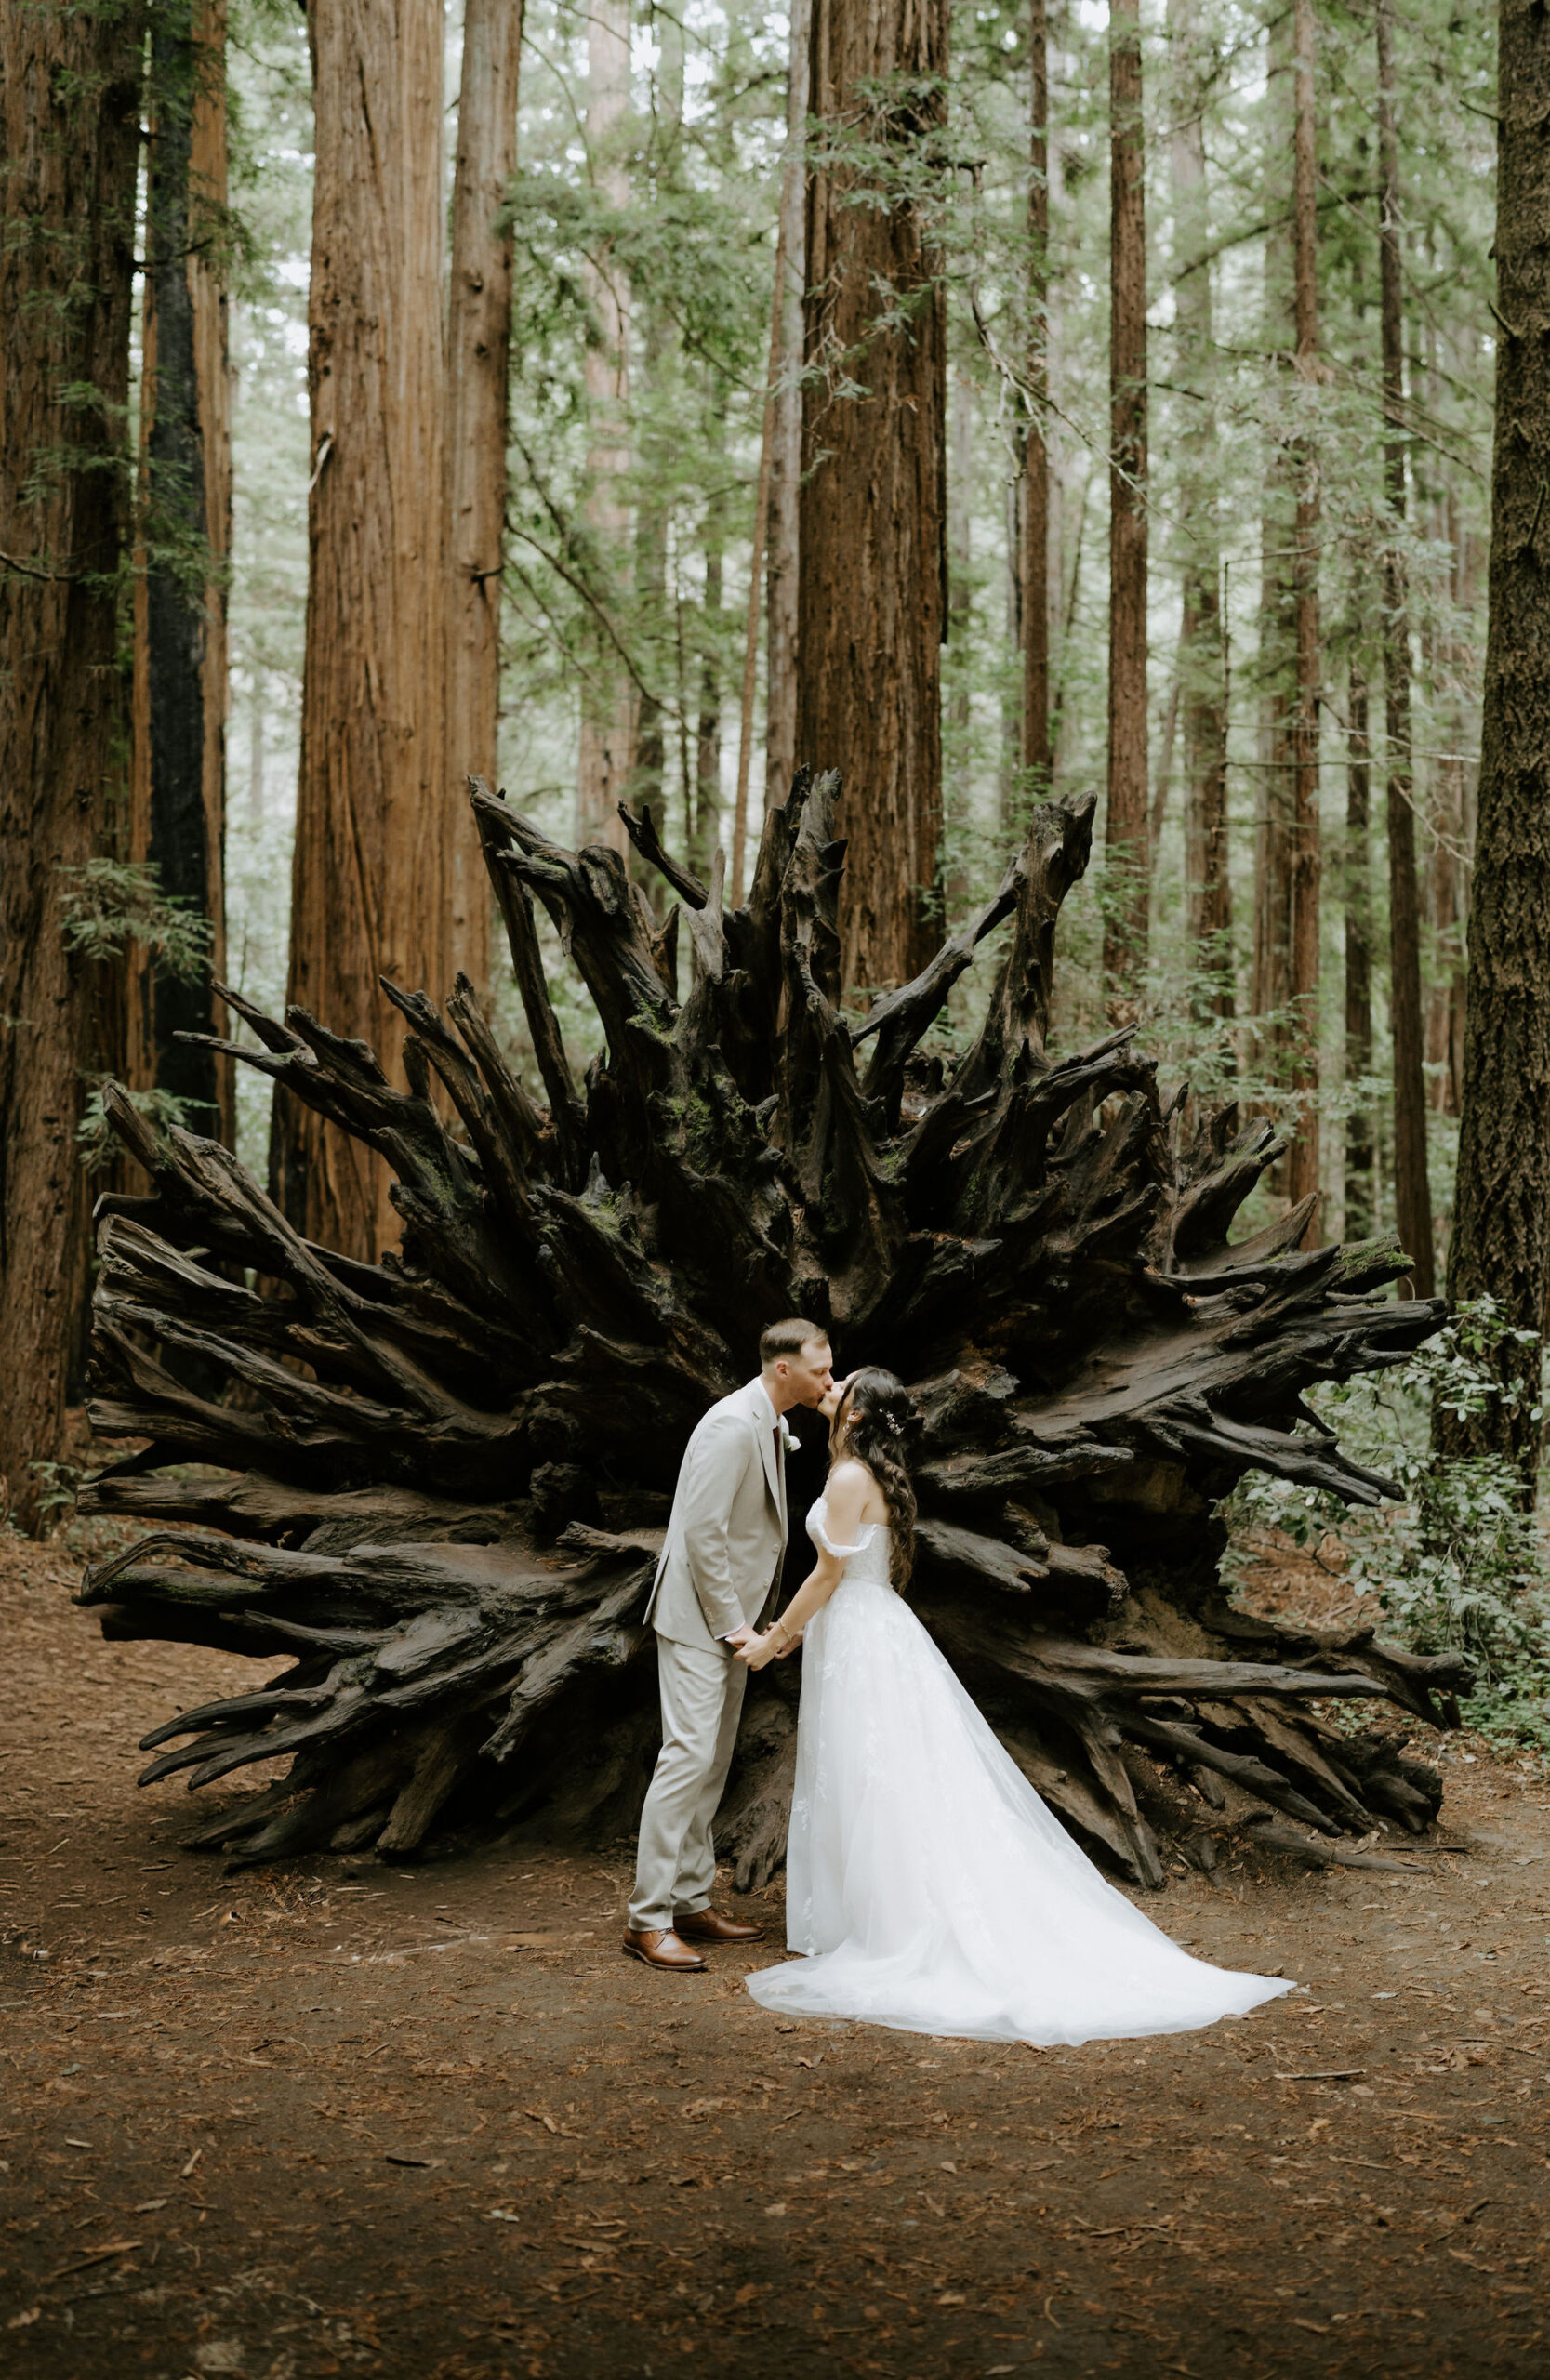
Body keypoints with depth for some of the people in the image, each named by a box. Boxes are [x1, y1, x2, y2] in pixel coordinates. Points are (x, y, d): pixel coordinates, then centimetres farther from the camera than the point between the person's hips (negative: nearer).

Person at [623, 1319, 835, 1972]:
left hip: (732, 1617, 10)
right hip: (700, 1617, -10)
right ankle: (648, 1919, -9)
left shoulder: (771, 1425, 11)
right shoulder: (732, 1427, -21)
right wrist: (731, 1623, -18)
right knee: (689, 1756, -12)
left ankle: (692, 1903, 19)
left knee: (712, 1764, 12)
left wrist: (746, 1618, 15)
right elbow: (702, 1531, -23)